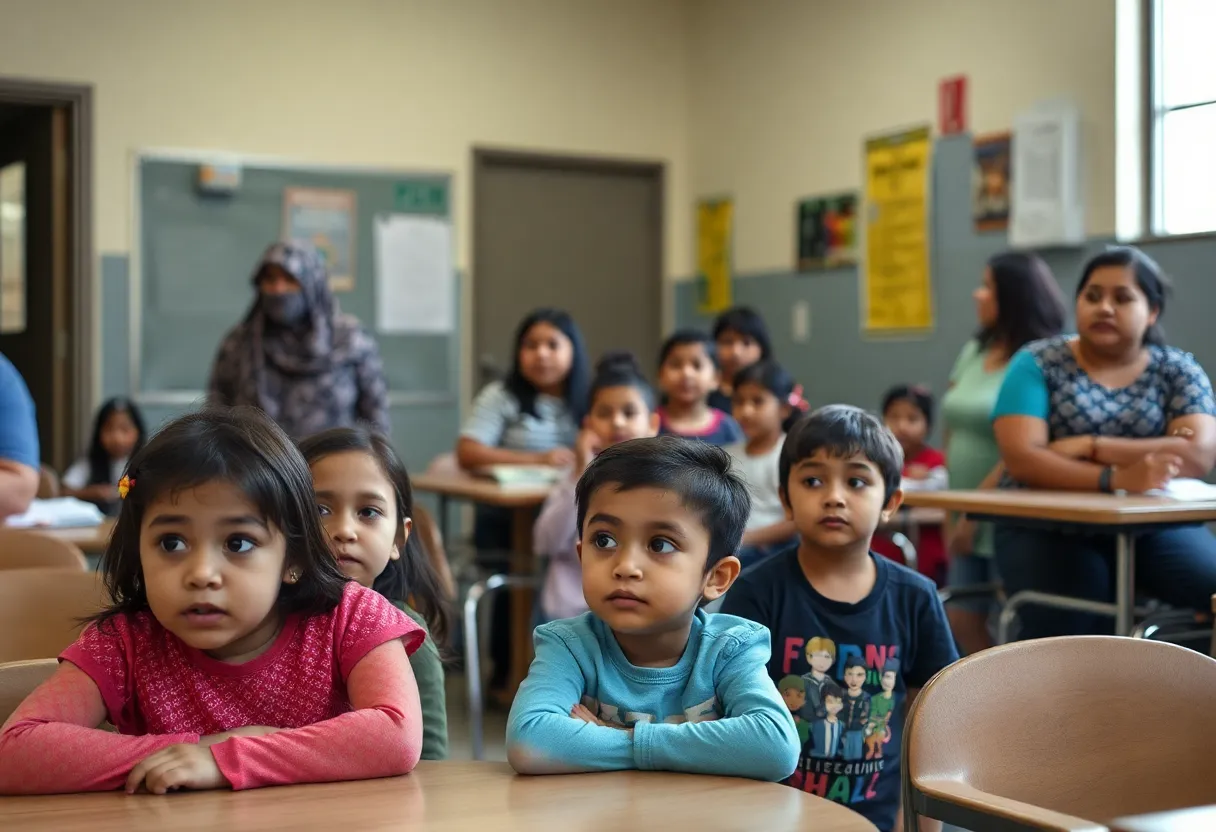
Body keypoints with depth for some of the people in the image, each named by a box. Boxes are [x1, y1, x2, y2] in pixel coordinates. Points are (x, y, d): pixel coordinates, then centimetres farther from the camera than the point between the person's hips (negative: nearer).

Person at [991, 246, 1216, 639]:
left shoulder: (1178, 370, 8)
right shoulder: (1038, 363, 2)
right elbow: (1021, 459, -13)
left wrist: (1090, 447, -15)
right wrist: (1116, 479, -26)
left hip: (1154, 527, 3)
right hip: (1048, 529, -2)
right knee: (1071, 652, -26)